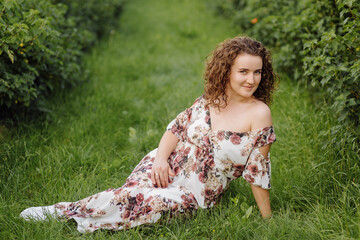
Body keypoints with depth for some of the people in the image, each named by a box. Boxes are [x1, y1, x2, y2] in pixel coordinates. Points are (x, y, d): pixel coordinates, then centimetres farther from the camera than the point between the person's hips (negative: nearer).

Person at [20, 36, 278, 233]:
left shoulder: (258, 113, -14)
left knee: (141, 201, -27)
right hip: (169, 167, 4)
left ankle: (65, 211, -17)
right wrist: (161, 157, -11)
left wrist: (268, 219, -8)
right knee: (134, 189, -26)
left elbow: (258, 170, -10)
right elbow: (177, 127, 7)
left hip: (197, 193, -3)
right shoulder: (209, 99, 0)